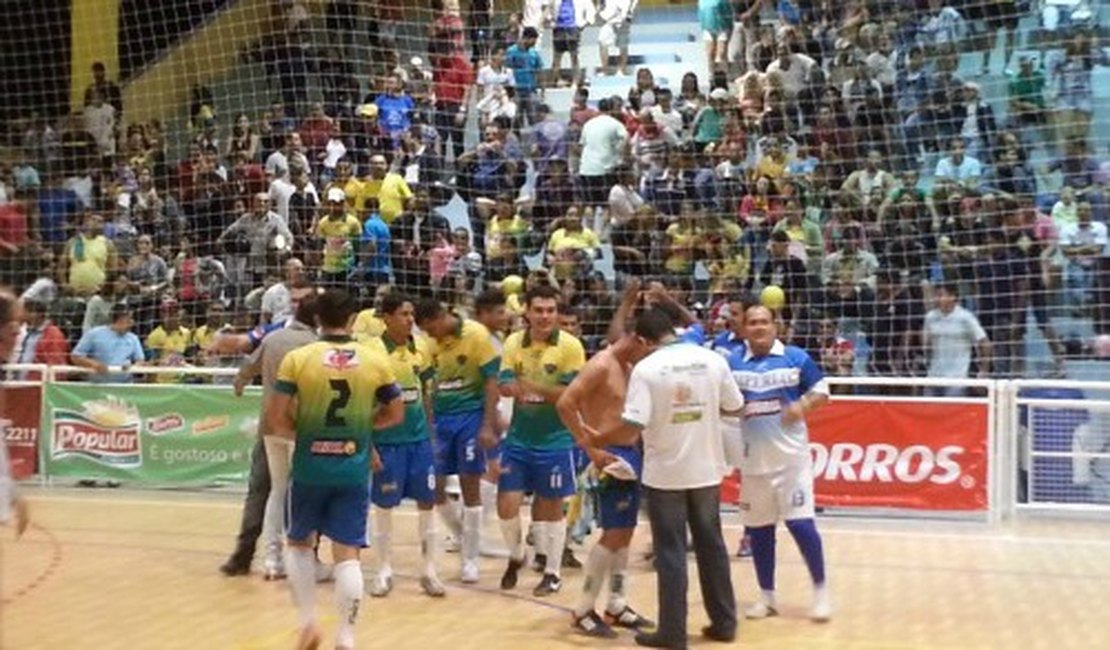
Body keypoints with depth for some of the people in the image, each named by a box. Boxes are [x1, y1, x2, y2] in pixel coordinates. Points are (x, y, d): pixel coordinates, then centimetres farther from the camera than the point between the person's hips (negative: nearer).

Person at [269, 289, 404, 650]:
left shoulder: (297, 359, -5)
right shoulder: (376, 361, 1)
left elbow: (275, 420, -7)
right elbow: (396, 415, 9)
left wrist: (300, 433, 11)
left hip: (309, 468, 0)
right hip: (354, 470, 1)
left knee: (299, 542, 20)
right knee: (347, 554, 3)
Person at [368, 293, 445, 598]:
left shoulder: (421, 347, 3)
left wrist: (431, 432, 14)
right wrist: (368, 446, -10)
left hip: (419, 437, 4)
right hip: (386, 440, -4)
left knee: (426, 503, 6)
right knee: (383, 506, 6)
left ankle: (429, 571, 17)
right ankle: (384, 571, 20)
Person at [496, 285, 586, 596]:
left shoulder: (570, 346, -11)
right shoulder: (513, 342, 0)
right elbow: (504, 385, -3)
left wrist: (536, 387, -25)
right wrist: (516, 387, -26)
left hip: (555, 441, -3)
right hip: (519, 438, 3)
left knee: (552, 508, 7)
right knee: (506, 505, 2)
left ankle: (553, 573, 23)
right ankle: (516, 557, 30)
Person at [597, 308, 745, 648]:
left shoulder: (647, 368, -14)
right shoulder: (713, 359, -2)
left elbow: (633, 425, -20)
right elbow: (734, 407, 8)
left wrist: (594, 440, -5)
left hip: (666, 474, -4)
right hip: (707, 470, 4)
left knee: (671, 552, 5)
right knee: (711, 546, 17)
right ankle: (724, 622, 24)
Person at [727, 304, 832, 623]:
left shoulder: (796, 357, -1)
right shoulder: (732, 363, 3)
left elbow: (821, 391, 3)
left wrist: (803, 405, -16)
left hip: (790, 455, -3)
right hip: (752, 459, 3)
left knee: (801, 523, -6)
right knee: (758, 528, 9)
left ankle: (820, 591, 9)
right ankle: (767, 596, 23)